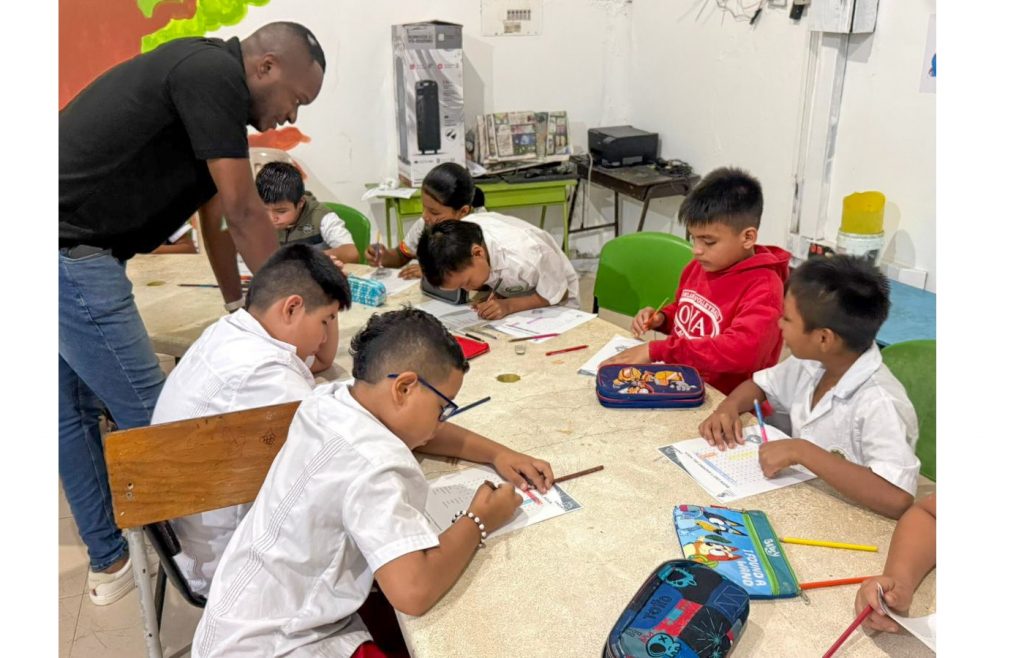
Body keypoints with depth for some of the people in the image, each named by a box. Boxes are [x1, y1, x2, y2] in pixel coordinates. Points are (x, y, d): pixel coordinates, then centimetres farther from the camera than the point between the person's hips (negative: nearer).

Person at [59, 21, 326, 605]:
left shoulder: (204, 79, 16)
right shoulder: (213, 72, -13)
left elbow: (216, 217, 21)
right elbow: (244, 213, -13)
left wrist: (239, 303, 28)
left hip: (70, 252, 11)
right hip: (69, 255, -11)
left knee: (77, 411, 17)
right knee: (150, 420, 0)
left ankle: (111, 562, 32)